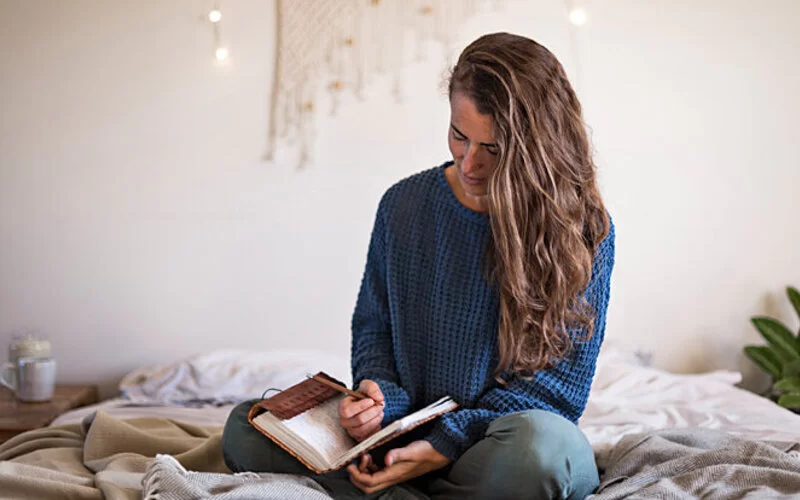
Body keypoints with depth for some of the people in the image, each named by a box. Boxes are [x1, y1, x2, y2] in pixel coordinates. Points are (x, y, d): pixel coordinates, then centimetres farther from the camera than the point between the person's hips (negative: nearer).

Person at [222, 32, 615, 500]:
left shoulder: (585, 229, -8)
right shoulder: (404, 205, 3)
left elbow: (562, 380, -9)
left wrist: (446, 444, -19)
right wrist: (382, 399, -10)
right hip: (405, 435, 4)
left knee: (538, 441, -40)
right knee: (246, 428, -14)